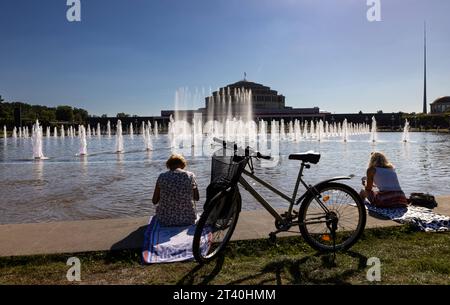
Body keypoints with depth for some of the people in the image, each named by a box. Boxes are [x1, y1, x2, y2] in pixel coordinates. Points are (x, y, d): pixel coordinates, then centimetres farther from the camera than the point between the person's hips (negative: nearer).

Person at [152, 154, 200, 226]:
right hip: (188, 220, 0)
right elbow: (197, 198, 1)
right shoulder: (190, 176, -8)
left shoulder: (162, 177, -9)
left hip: (166, 220, 0)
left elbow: (154, 201, -3)